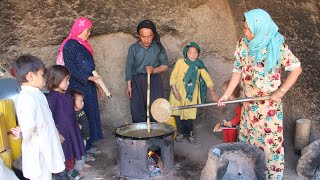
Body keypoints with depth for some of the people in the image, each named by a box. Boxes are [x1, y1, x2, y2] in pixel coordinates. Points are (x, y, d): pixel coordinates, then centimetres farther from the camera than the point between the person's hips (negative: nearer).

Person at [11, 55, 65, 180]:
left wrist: (56, 135, 21)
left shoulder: (36, 94, 7)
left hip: (46, 145, 9)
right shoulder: (27, 98, -25)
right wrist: (27, 139, -16)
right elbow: (28, 126, -35)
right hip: (38, 150, -9)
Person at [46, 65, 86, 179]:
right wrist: (56, 133, -22)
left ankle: (71, 170, 40)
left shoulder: (66, 94, 3)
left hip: (72, 128, 8)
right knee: (63, 154, 6)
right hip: (61, 131, -8)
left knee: (72, 151, 21)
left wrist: (76, 124, 19)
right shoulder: (52, 97, -22)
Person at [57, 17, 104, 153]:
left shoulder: (83, 44, 16)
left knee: (91, 114, 11)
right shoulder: (70, 44, -10)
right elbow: (70, 68, -18)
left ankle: (88, 144, 23)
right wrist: (88, 78, -20)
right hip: (77, 87, -9)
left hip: (88, 87, 9)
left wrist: (97, 84, 18)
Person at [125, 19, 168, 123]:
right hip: (137, 82, 1)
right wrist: (129, 85, 1)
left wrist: (153, 70, -17)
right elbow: (129, 67, 4)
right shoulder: (133, 48, 0)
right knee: (137, 113, 2)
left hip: (154, 82, 0)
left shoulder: (158, 47, -1)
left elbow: (165, 66, 2)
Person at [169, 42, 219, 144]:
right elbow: (173, 77, -5)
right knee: (178, 113, 4)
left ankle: (190, 133, 23)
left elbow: (207, 78, -11)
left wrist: (212, 91, -24)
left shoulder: (199, 65, -1)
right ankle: (181, 132, 24)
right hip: (178, 92, 0)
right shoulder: (180, 62, -6)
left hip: (191, 94, 0)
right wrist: (174, 91, -13)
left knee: (189, 114, 1)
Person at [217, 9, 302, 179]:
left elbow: (296, 68, -9)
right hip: (249, 102, 5)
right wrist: (226, 94, -2)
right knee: (247, 137, 15)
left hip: (270, 102, -4)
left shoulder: (277, 46, -17)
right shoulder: (242, 44, -5)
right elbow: (238, 71, 2)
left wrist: (281, 91, -15)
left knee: (271, 140, 3)